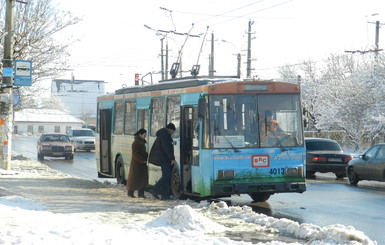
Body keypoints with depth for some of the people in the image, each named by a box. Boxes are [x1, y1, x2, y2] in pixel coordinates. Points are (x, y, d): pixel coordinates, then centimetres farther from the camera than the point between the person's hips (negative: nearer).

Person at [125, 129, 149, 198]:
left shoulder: (142, 142, 13)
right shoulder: (136, 143, -16)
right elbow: (135, 154, -20)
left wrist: (148, 155, 1)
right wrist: (142, 160, -21)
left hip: (142, 163, 9)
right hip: (136, 163, -9)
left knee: (142, 178, 7)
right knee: (134, 177, -2)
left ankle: (141, 193, 10)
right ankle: (130, 192, 9)